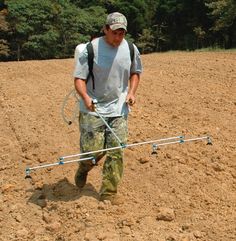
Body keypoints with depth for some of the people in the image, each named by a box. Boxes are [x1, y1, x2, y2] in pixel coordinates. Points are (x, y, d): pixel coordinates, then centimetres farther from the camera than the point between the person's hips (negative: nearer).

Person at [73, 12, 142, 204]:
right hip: (93, 109, -3)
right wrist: (85, 97, -29)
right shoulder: (91, 49, -11)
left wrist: (131, 92, 3)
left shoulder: (131, 50, 1)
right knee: (93, 150, -4)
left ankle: (109, 193, 15)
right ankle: (83, 170, 34)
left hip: (119, 109, 3)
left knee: (116, 152, 1)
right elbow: (79, 78, -11)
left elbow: (135, 72, 19)